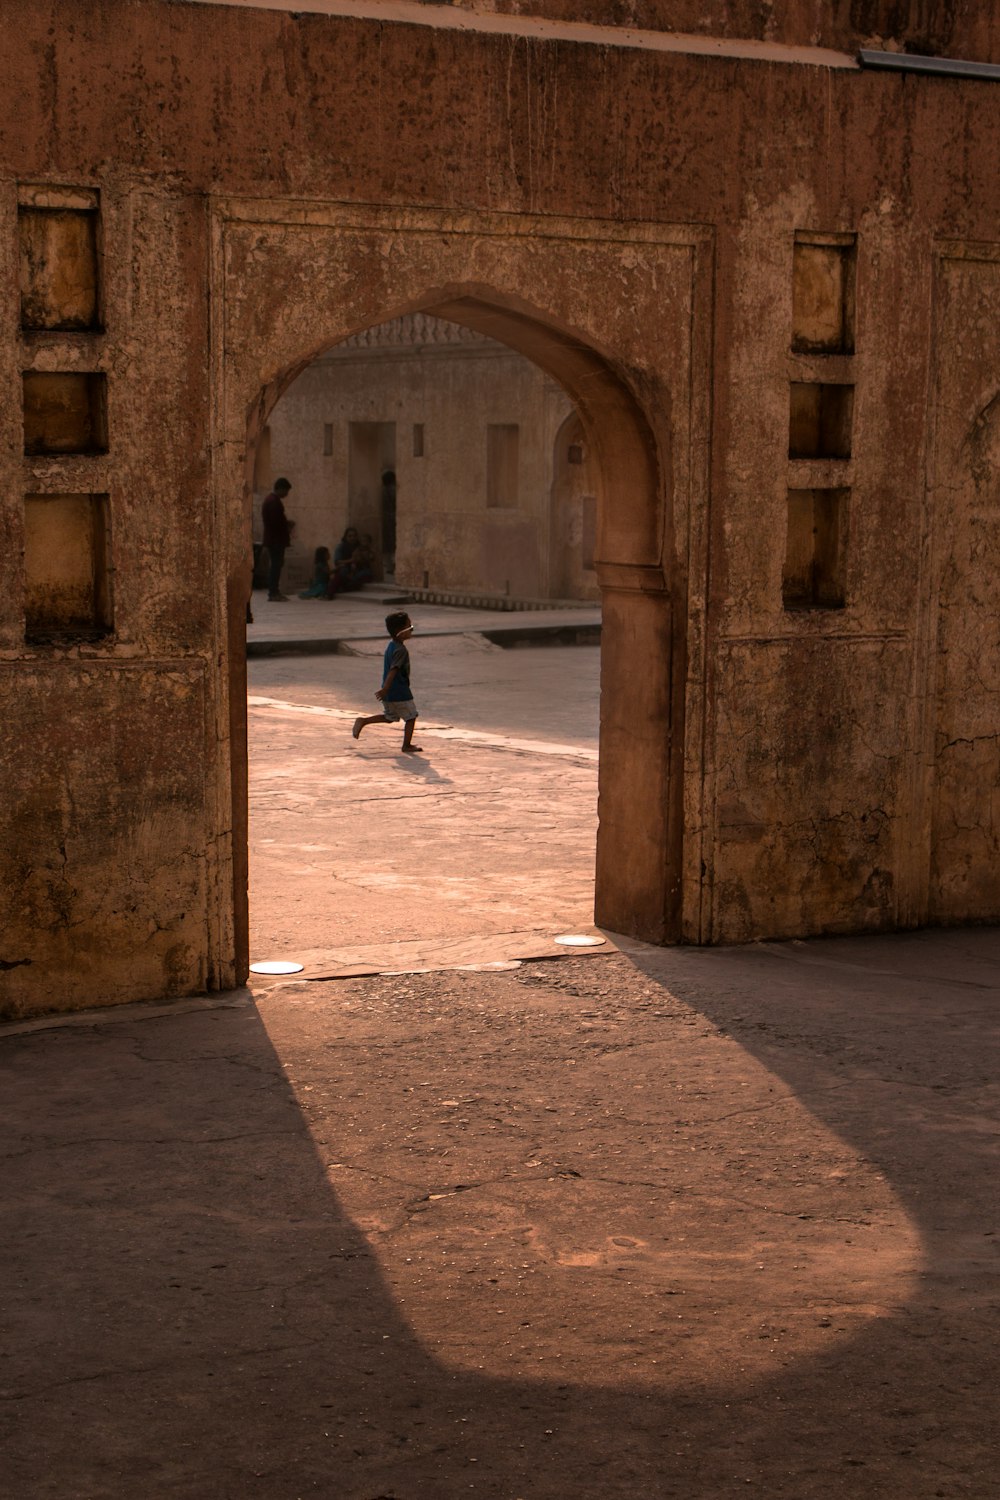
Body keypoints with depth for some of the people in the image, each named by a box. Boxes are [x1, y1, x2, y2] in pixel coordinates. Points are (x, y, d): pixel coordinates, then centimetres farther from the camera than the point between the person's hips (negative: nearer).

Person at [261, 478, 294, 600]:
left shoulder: (272, 500, 15)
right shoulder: (274, 502, -18)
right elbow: (277, 521, -24)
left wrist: (286, 523, 10)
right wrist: (288, 524, -8)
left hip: (274, 539, 10)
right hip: (276, 539, -10)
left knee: (276, 564, 13)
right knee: (276, 565, -7)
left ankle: (274, 591, 17)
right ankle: (273, 593, -6)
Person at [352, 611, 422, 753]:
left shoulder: (391, 646, 8)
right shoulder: (401, 650, -20)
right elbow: (393, 670, -26)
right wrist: (385, 690, -29)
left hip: (388, 693, 8)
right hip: (401, 693, -8)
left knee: (389, 717, 22)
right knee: (411, 717, 8)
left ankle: (363, 721, 11)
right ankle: (407, 745, 15)